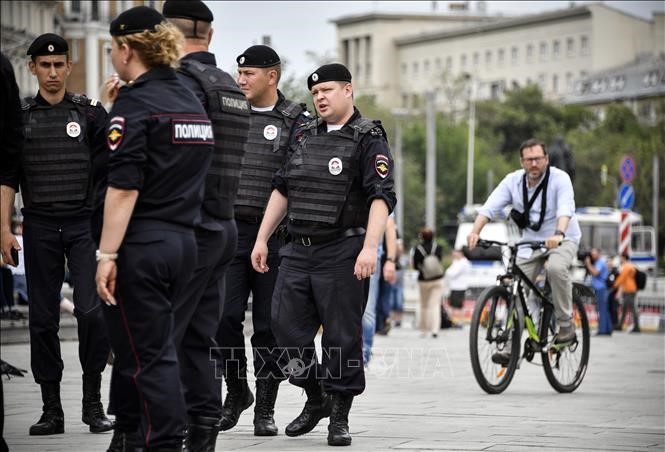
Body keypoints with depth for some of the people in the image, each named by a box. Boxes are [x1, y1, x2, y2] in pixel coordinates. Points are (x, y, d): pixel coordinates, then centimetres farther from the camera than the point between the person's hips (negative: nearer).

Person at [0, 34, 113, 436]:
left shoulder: (91, 113, 4)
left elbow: (108, 170, 3)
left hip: (84, 224, -2)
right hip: (40, 227, 2)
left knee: (91, 311, -12)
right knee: (43, 319, 3)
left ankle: (93, 401, 0)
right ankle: (52, 409, 9)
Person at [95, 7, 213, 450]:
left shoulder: (135, 103, -11)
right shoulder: (192, 101, 13)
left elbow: (124, 187, -18)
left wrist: (107, 254, -19)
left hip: (142, 244, -8)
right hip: (185, 242, 8)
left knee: (148, 352, -3)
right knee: (134, 342, 19)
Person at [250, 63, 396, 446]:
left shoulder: (368, 140, -4)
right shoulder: (304, 137, 15)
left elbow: (382, 197, -14)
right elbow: (281, 190, 19)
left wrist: (370, 247, -25)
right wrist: (262, 239, 14)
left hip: (342, 254, -6)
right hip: (299, 251, 6)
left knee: (342, 335, -2)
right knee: (288, 327, 3)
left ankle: (340, 415, 8)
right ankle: (316, 399, 20)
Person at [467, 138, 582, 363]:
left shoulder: (559, 178, -16)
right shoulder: (513, 181, -5)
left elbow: (566, 208, -33)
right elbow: (490, 206, -15)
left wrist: (558, 234, -53)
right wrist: (475, 231, -33)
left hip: (562, 240, -4)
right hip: (530, 242, 4)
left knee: (556, 267, -35)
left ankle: (566, 325, -20)